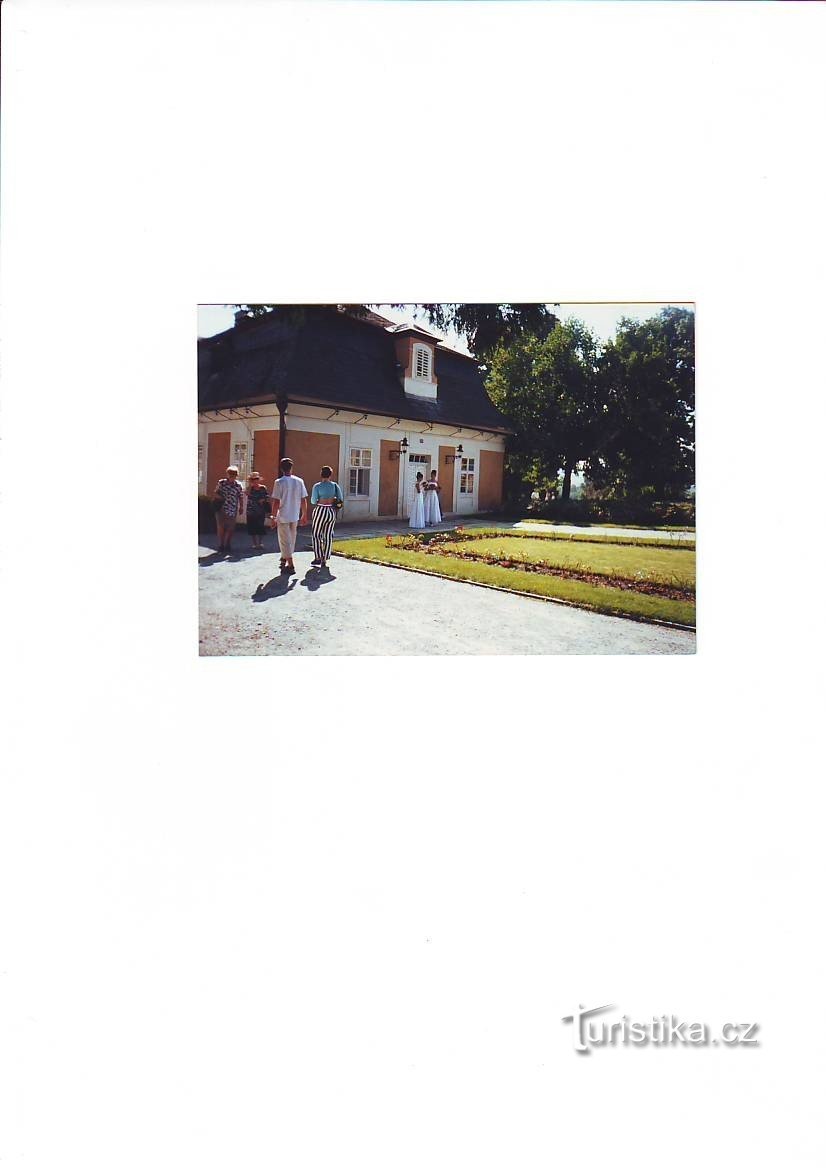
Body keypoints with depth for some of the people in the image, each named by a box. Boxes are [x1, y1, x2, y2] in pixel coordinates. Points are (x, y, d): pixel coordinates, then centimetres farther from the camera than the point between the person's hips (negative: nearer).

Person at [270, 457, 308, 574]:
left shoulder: (279, 482, -12)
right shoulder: (299, 481, -1)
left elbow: (276, 502, -14)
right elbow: (303, 500, 2)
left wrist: (274, 517, -5)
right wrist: (304, 515, 12)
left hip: (283, 517, -4)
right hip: (295, 516, 4)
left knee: (285, 540, 1)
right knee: (291, 539, 19)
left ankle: (290, 565, -4)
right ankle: (285, 559, 35)